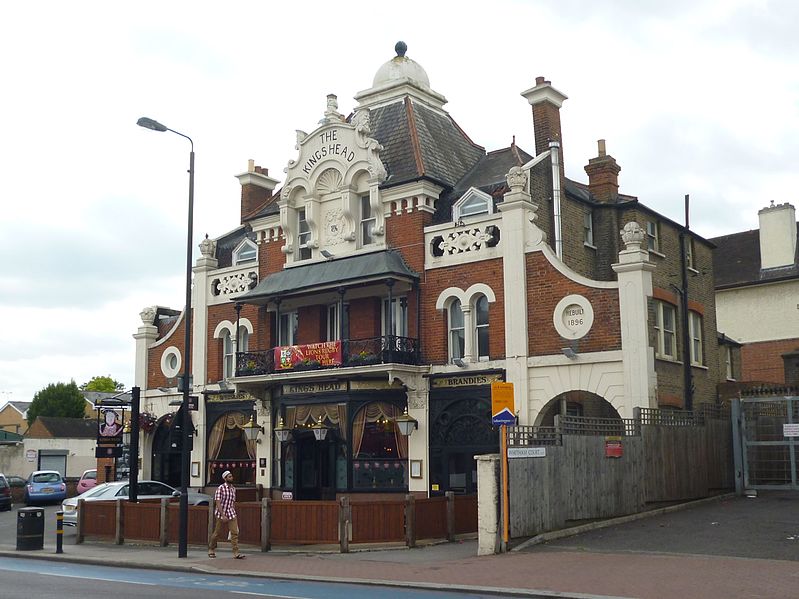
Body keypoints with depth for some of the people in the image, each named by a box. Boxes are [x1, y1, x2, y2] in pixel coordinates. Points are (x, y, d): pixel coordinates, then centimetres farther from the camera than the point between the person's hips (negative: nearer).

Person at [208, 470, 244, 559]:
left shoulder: (233, 489, 9)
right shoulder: (221, 488, -11)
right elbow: (218, 503, -16)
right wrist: (223, 515, -23)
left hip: (231, 513, 5)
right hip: (221, 513, -5)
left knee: (235, 532, -7)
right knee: (217, 532, 8)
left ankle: (236, 553, -10)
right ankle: (211, 550, 29)